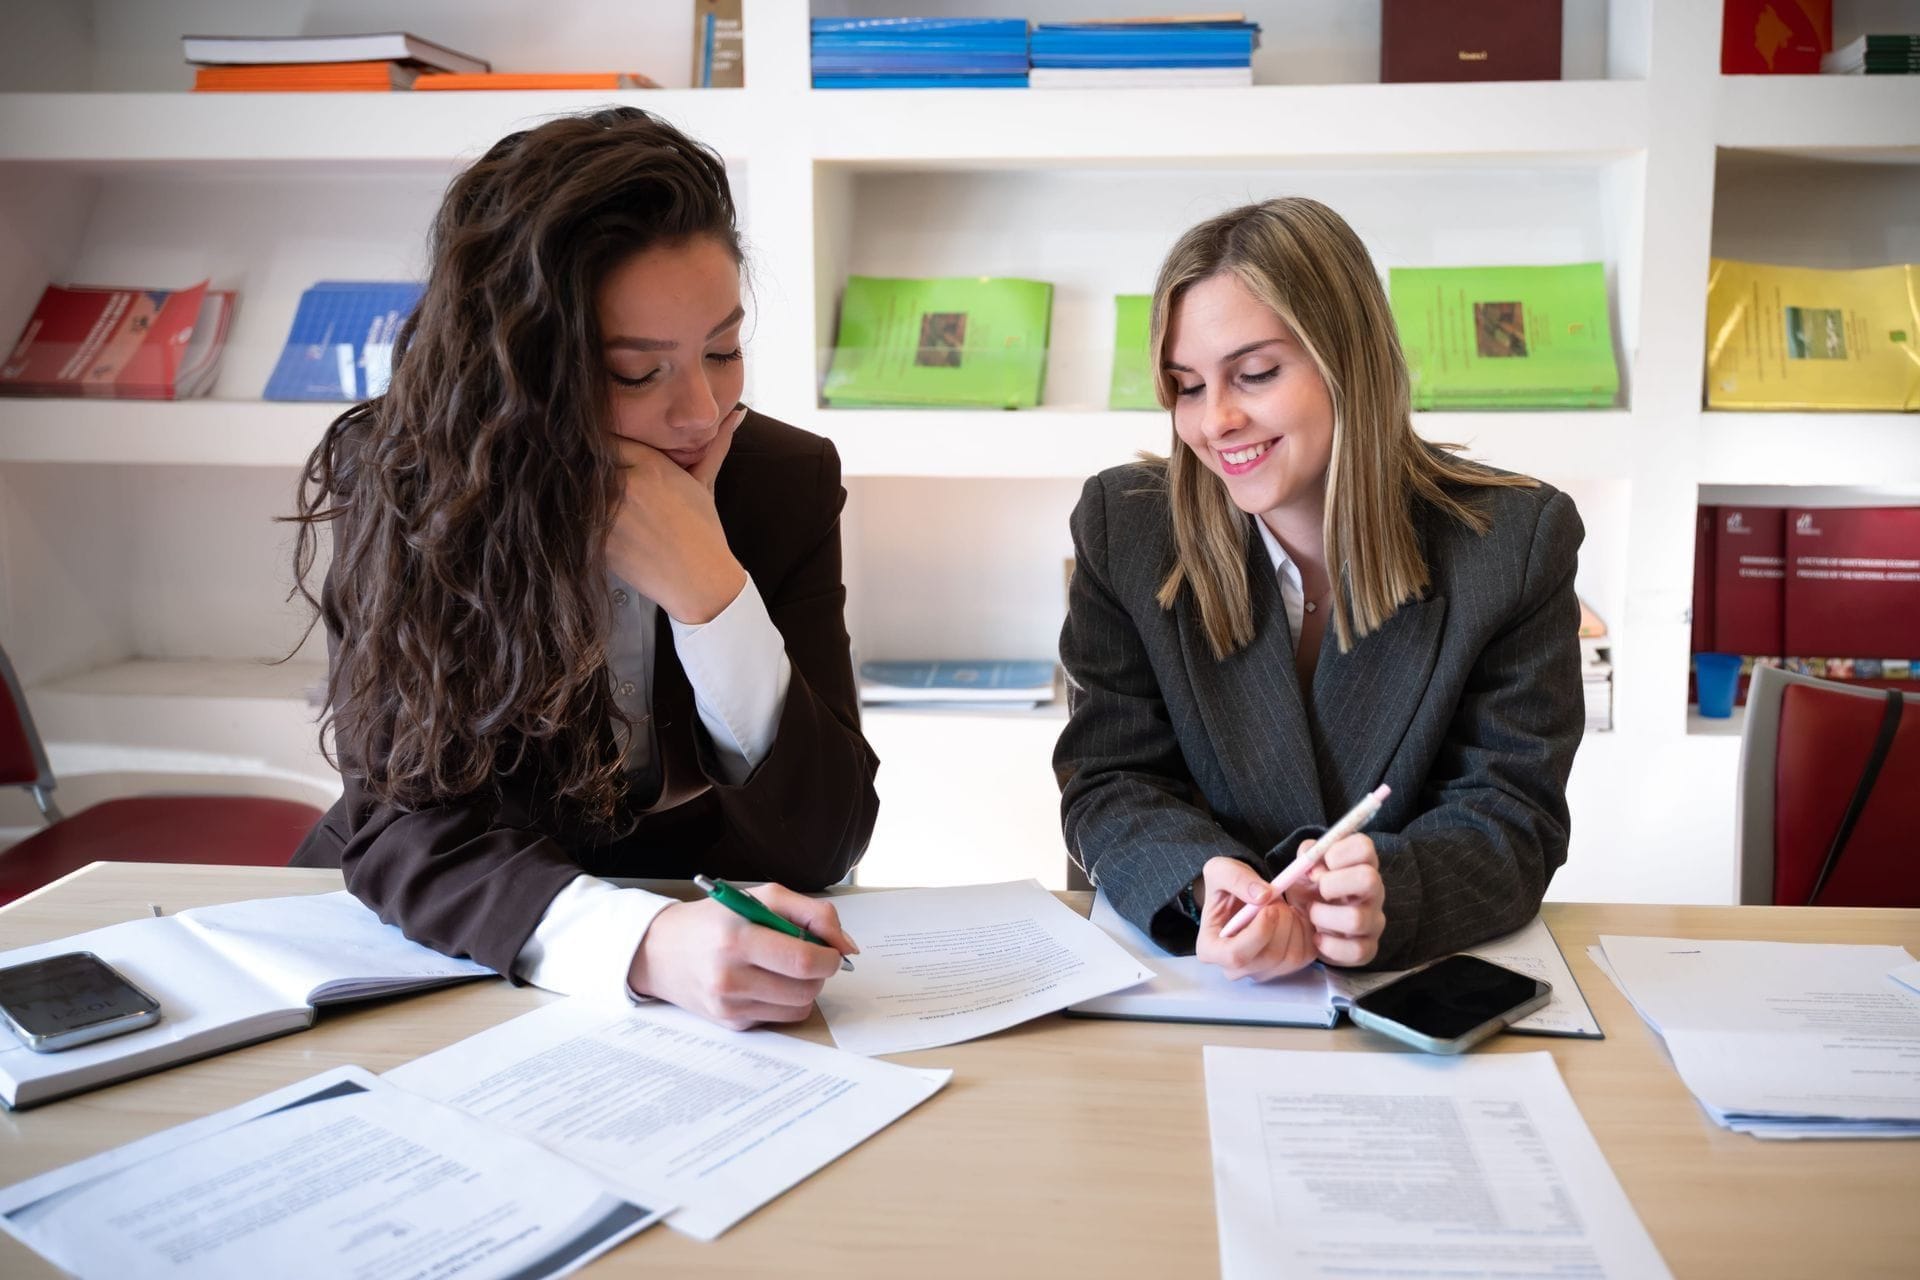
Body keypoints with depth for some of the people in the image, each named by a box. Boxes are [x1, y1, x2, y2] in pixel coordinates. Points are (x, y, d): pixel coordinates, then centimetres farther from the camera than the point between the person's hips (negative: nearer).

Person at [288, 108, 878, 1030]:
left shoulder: (789, 480, -9)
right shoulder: (403, 482, -13)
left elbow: (824, 845, -12)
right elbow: (401, 823, -19)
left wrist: (709, 592, -25)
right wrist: (644, 942, -37)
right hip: (431, 948, 1)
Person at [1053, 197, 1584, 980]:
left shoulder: (1515, 540, -6)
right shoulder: (1122, 527, -3)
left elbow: (1510, 815, -7)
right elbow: (1111, 786, -3)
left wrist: (1384, 897, -29)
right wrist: (1206, 890, -25)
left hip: (1431, 988, 0)